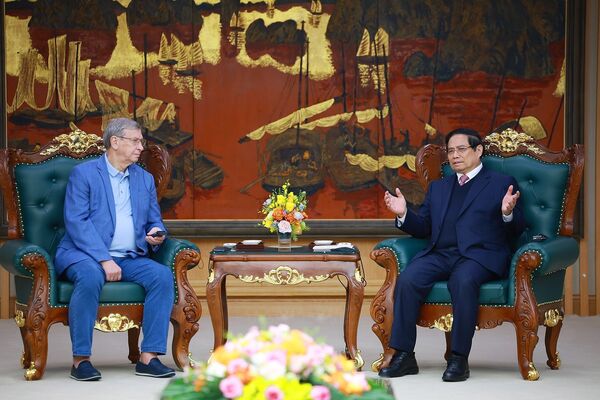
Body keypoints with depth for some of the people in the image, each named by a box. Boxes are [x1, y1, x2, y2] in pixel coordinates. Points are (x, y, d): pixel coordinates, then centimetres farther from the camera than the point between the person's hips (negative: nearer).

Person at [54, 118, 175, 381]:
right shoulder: (83, 173, -1)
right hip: (85, 255, -5)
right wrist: (104, 260, -20)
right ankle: (80, 359, -29)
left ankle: (148, 357, -21)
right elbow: (76, 222, -11)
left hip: (129, 259, 5)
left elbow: (154, 222, 20)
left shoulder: (145, 179, 17)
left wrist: (157, 234, -7)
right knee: (91, 276, -37)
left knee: (163, 275, -22)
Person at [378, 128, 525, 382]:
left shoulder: (502, 184, 14)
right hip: (440, 254, 4)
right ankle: (404, 356, -24)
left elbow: (516, 231, 6)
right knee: (407, 279, -26)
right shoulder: (438, 188, 28)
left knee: (463, 281, -37)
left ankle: (459, 358, -32)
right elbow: (423, 228, 24)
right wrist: (404, 214, 5)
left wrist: (507, 213, -16)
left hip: (479, 255, -4)